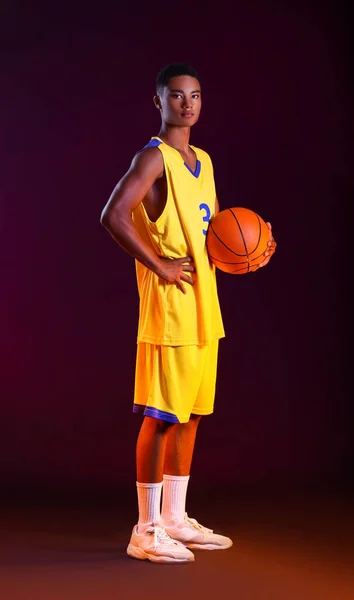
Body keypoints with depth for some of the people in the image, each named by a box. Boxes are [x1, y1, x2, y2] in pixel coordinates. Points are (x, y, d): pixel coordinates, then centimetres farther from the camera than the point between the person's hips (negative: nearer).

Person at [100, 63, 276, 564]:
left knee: (191, 413, 12)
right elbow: (114, 216, -23)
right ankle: (147, 529, 5)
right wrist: (159, 266, -20)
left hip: (204, 307, 9)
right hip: (168, 308, -9)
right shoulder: (153, 157, -9)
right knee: (161, 416, -4)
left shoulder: (203, 161, 17)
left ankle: (176, 519, 23)